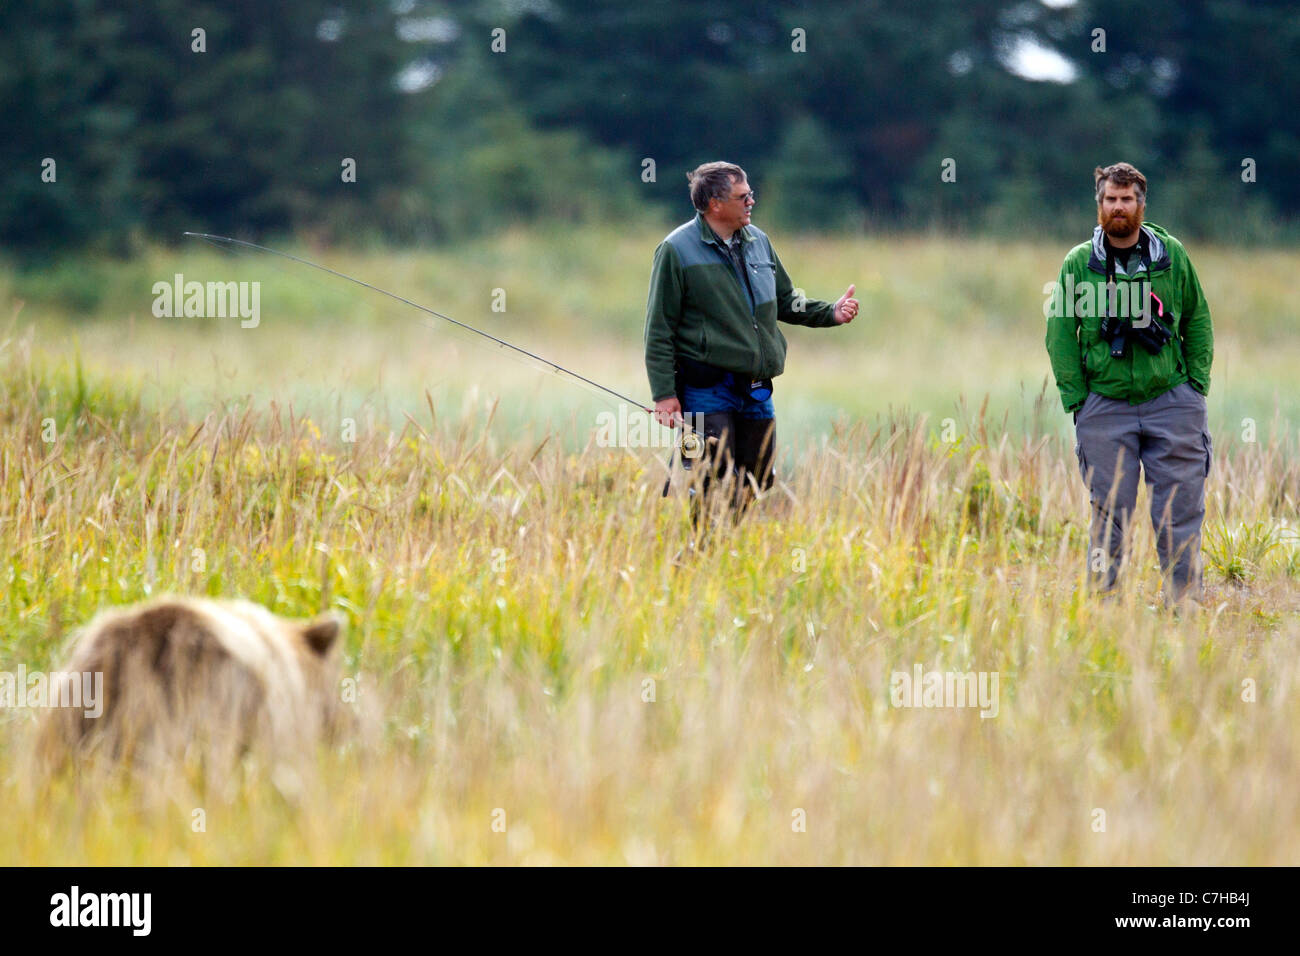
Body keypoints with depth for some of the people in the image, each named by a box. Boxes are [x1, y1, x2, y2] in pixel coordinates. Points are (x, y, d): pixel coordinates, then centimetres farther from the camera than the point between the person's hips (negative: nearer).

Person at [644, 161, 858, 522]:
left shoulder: (758, 242, 12)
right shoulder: (677, 250, -6)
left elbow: (785, 301, 23)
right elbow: (659, 329, -6)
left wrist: (830, 313, 5)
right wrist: (664, 393, -11)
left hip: (756, 393, 6)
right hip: (707, 392, -6)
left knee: (755, 486, 9)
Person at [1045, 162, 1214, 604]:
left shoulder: (1172, 256, 5)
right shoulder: (1079, 263, 3)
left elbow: (1198, 322, 12)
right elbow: (1060, 335, 5)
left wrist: (1196, 386, 4)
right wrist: (1077, 399, -1)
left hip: (1171, 402, 1)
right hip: (1105, 406, 0)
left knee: (1180, 513, 0)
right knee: (1110, 516, 2)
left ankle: (1185, 605, 6)